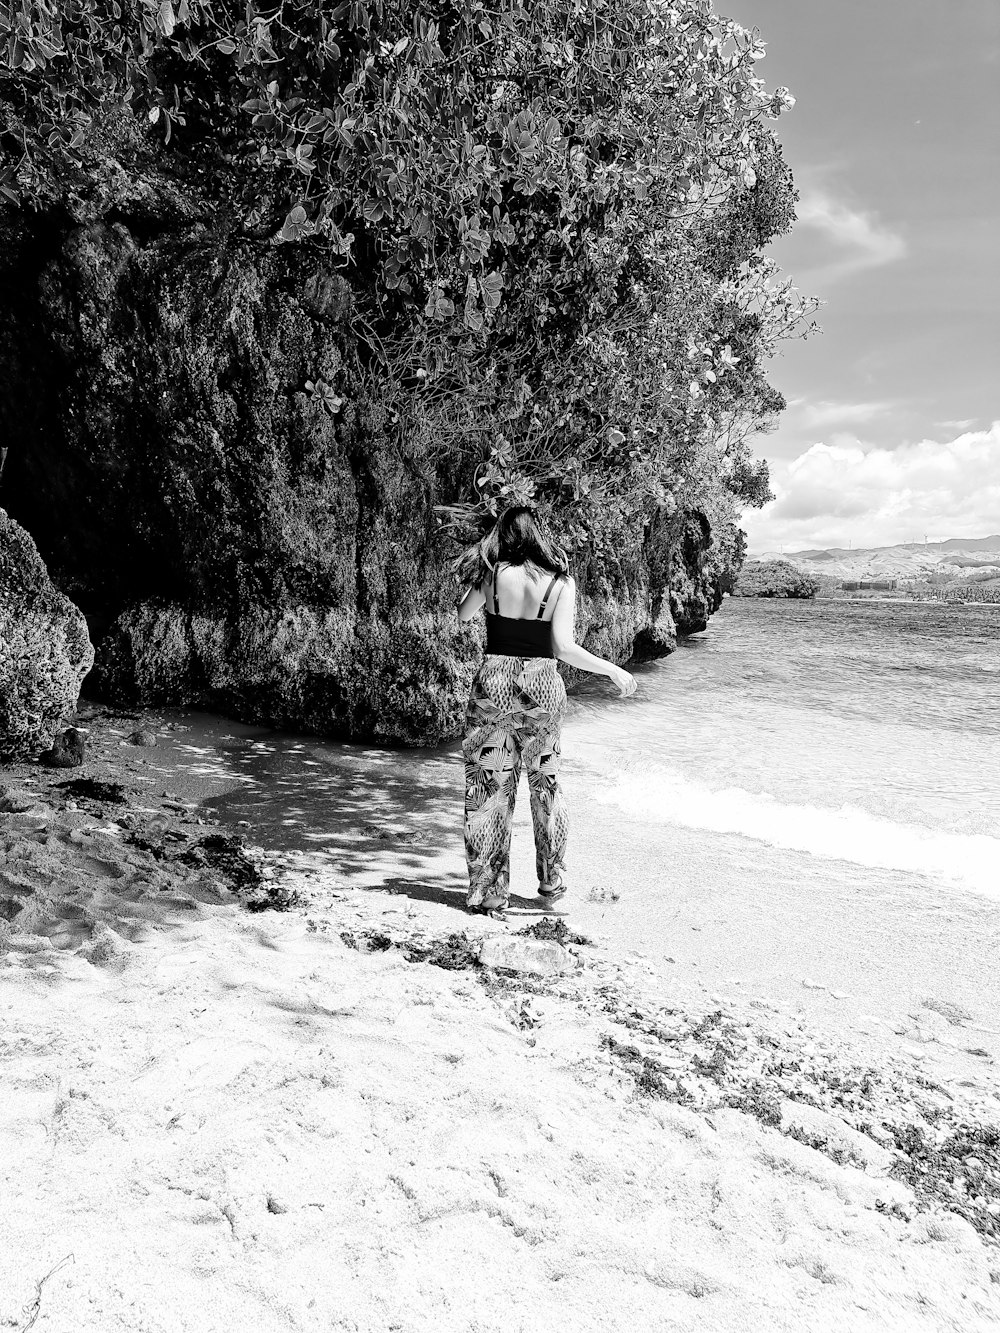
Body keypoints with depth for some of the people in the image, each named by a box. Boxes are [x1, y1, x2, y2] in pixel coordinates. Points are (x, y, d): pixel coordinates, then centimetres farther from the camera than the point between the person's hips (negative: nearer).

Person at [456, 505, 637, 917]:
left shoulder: (493, 574, -3)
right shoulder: (561, 582, -5)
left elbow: (462, 615, 12)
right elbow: (563, 647, -13)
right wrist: (613, 670, -3)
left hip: (494, 681, -1)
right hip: (541, 686, 1)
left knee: (489, 790, 8)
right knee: (545, 787, 19)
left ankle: (489, 894, 11)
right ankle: (552, 882, 28)